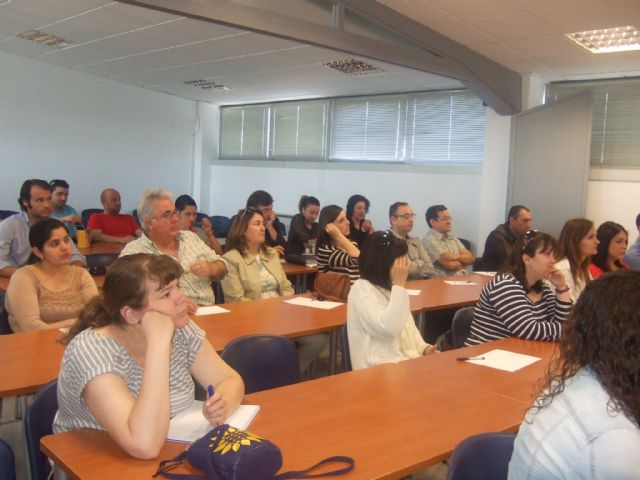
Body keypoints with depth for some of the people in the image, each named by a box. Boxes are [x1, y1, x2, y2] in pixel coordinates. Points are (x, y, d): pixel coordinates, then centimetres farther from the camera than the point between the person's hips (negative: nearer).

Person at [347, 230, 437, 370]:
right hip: (382, 368, -8)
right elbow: (388, 328, -25)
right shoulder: (361, 290, -12)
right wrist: (399, 285, -19)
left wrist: (424, 348, 1)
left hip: (410, 360, 8)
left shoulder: (389, 287, 15)